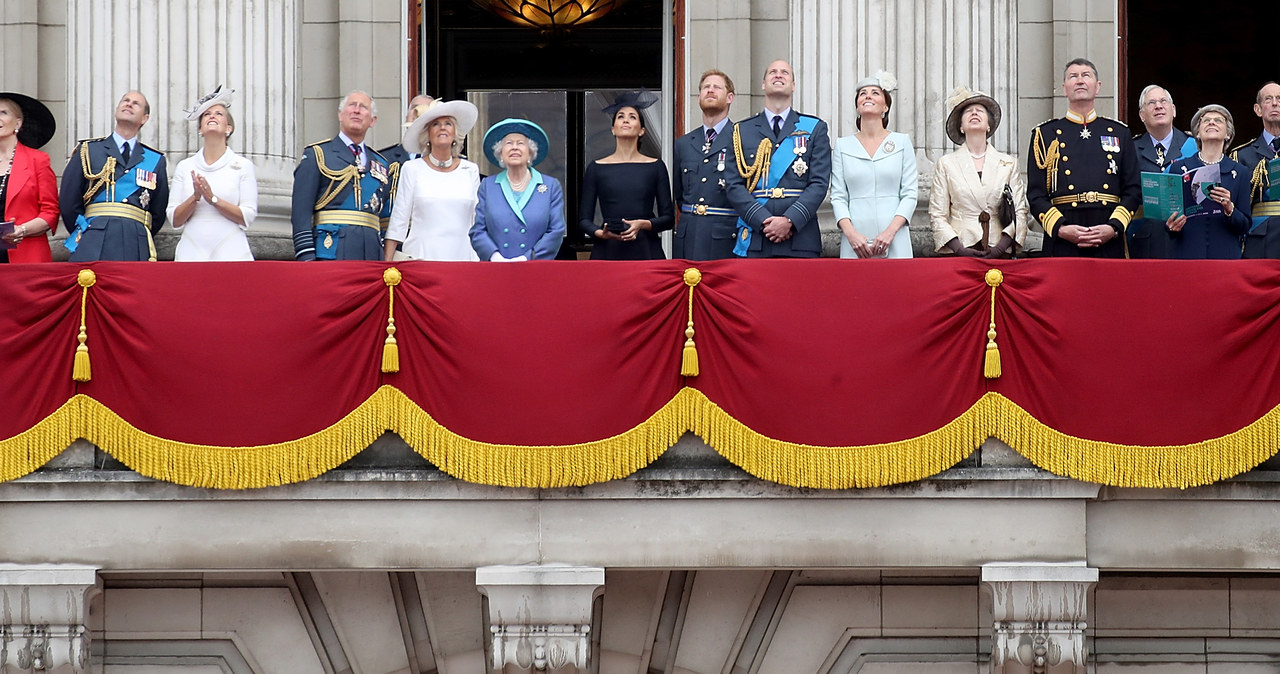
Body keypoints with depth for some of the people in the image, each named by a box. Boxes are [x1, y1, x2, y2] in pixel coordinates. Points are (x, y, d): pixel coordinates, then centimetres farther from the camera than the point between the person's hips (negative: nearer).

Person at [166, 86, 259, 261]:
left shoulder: (243, 166, 6)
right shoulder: (185, 166, 12)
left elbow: (247, 217, -2)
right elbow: (174, 220, 7)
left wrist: (213, 199, -11)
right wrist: (195, 198, -9)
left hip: (231, 253, -1)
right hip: (192, 253, 1)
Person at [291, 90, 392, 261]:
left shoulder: (381, 165, 22)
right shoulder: (317, 155, 7)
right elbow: (301, 211, -2)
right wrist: (306, 258, -12)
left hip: (371, 254, 5)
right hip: (331, 252, -4)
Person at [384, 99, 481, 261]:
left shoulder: (471, 171, 11)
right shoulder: (412, 169, 6)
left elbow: (478, 222, 14)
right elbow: (398, 221, 6)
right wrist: (387, 263, 0)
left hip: (462, 256, 1)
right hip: (421, 257, -1)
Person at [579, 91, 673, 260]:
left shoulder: (655, 167, 9)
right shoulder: (597, 168, 8)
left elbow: (668, 218, 7)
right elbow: (585, 220, 8)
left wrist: (643, 224, -12)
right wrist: (601, 233, -13)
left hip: (646, 252, 0)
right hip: (608, 251, 0)